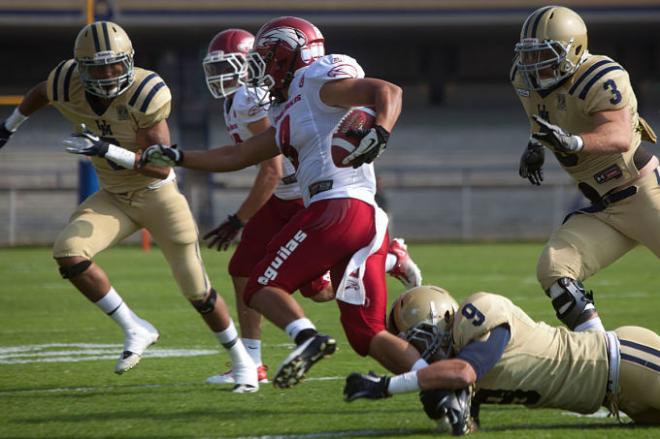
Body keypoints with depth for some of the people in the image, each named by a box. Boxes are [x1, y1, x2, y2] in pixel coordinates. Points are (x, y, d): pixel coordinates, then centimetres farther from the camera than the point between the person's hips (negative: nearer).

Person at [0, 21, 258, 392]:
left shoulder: (147, 93, -28)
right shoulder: (68, 85, -16)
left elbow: (161, 167, -29)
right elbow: (39, 95, 11)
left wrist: (108, 150, -41)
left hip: (158, 195, -4)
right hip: (114, 197, 4)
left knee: (197, 291, 3)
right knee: (69, 253, -21)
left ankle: (242, 361, 26)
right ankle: (136, 331, -5)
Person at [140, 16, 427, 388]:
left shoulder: (318, 81, 1)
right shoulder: (289, 117, 27)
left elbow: (389, 92, -11)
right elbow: (238, 157, 33)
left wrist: (379, 134, -29)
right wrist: (177, 159, 34)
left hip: (338, 207, -9)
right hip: (368, 218, 9)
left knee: (263, 286, -1)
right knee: (366, 333, 4)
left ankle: (308, 337, -27)